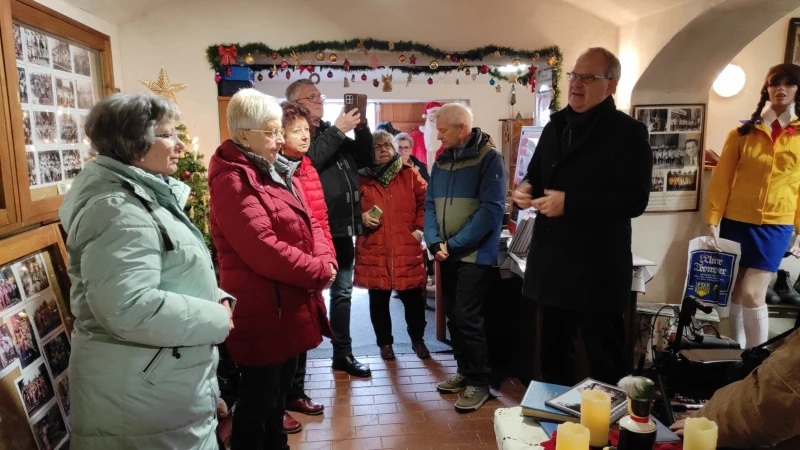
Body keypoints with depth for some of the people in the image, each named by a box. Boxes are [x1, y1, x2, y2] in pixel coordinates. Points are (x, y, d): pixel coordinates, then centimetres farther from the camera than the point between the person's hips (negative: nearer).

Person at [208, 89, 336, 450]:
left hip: (291, 302, 9)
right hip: (261, 309, -9)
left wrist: (324, 260, -8)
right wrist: (318, 271, -19)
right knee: (259, 397, 6)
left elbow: (309, 222, 11)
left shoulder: (279, 170, 12)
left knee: (280, 389, 23)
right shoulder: (232, 180, -18)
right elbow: (262, 248, -27)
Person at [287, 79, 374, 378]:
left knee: (342, 292, 14)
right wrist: (337, 131, -16)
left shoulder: (333, 133, 16)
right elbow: (308, 160, -23)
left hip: (342, 229, 7)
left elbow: (366, 159, 17)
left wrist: (361, 128, 3)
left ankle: (343, 354, 27)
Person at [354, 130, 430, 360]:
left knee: (413, 297, 6)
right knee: (379, 299, 9)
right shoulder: (362, 177, 4)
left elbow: (426, 201, 7)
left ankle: (417, 340, 28)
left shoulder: (409, 174, 5)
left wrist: (420, 227, -2)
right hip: (373, 249, 0)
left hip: (407, 248, 0)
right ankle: (384, 342, 28)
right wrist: (361, 217, -9)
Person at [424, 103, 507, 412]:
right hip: (447, 255, 7)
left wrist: (454, 244, -18)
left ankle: (479, 382, 11)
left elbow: (491, 210, -17)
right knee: (453, 316, 13)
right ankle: (465, 371, 30)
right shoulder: (441, 161, 11)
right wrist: (435, 242, -9)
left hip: (475, 254, -6)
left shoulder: (489, 158, -10)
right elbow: (430, 204, 8)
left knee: (467, 318, -5)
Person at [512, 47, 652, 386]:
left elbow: (634, 199, -18)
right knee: (553, 353, 19)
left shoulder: (627, 132, -8)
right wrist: (526, 189, -3)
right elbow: (537, 175, 21)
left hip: (597, 267, -7)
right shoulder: (556, 126, 13)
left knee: (605, 362, 9)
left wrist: (569, 203, -23)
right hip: (552, 262, 7)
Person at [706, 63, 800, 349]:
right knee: (735, 292, 9)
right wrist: (713, 221, -7)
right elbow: (721, 179, -2)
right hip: (735, 222, 1)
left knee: (752, 294, -8)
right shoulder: (742, 133, 1)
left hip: (776, 225, -1)